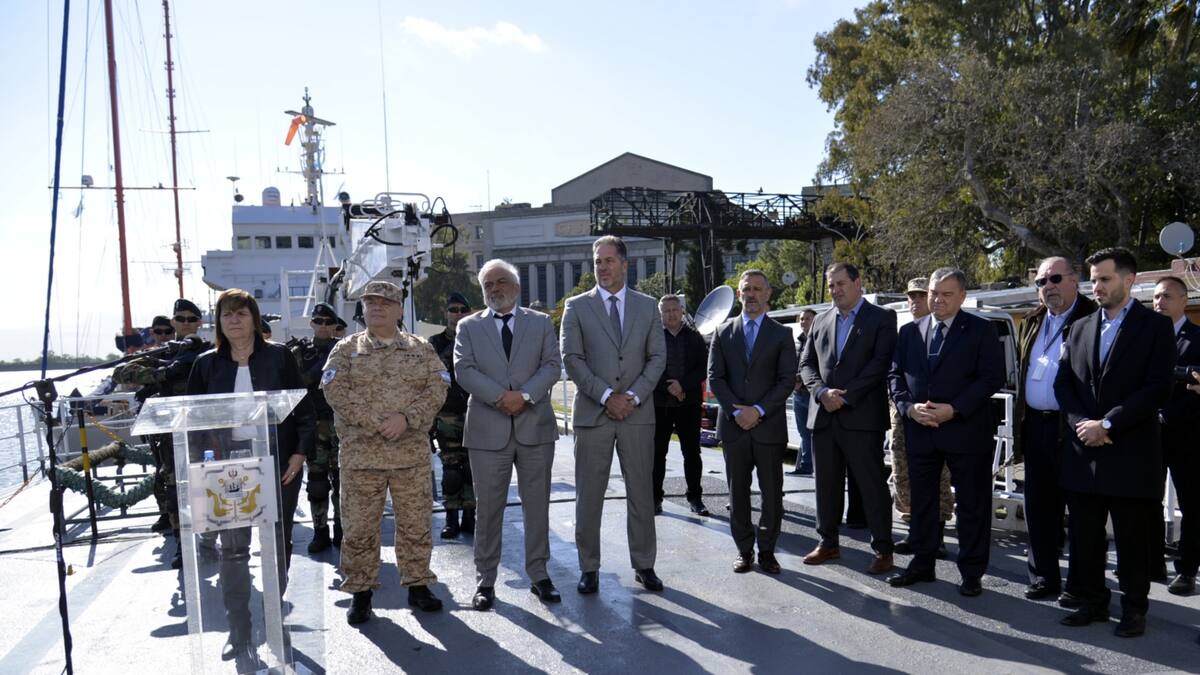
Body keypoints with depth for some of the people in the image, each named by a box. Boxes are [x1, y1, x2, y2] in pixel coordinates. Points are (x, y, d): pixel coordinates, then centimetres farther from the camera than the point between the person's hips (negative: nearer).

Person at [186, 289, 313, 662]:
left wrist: (299, 453, -9)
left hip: (278, 464, -1)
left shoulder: (279, 356, -2)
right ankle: (239, 632, 10)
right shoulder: (207, 363, 3)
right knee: (232, 549, 2)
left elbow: (303, 408, -1)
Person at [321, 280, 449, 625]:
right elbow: (335, 390, -8)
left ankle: (418, 584, 23)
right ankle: (360, 592, 18)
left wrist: (406, 418, -17)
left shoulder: (421, 349, 8)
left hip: (412, 453, 1)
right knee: (359, 526, 4)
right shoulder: (345, 350, 5)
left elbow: (437, 389, -2)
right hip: (360, 453, -1)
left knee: (416, 523, 8)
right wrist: (376, 422, -17)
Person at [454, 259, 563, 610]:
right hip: (488, 430, -1)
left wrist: (524, 394, -15)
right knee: (488, 509, 4)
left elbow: (552, 365, 0)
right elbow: (463, 370, -4)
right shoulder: (469, 326, 9)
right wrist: (500, 396, -16)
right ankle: (485, 580, 14)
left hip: (535, 426, 1)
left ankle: (538, 574, 19)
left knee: (537, 506, 8)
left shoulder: (541, 322, 10)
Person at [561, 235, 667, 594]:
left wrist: (633, 396, -8)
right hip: (592, 413, -1)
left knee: (642, 492, 7)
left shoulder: (647, 306, 9)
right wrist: (607, 396, -11)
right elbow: (571, 358, -3)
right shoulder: (576, 306, 4)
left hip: (638, 413, 2)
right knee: (588, 495, 3)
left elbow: (658, 356, 5)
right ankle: (589, 568, 13)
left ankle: (644, 565, 19)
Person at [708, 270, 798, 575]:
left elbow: (787, 380, -2)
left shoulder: (781, 335, 5)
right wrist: (736, 411, -9)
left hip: (769, 426, -1)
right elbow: (715, 377, 3)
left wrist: (758, 410, -13)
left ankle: (767, 550, 16)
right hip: (733, 424, 1)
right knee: (738, 491, 7)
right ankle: (744, 549, 18)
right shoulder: (723, 332, 8)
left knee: (772, 492, 2)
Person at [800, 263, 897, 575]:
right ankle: (828, 543, 23)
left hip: (862, 416, -5)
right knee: (826, 484, 12)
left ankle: (883, 549, 10)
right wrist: (823, 391, -8)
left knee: (872, 484, 0)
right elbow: (806, 364, 12)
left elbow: (881, 363, -10)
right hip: (824, 416, 5)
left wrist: (845, 396, -15)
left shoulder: (881, 318, 0)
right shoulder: (821, 321, 15)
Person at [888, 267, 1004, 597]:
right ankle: (922, 563, 25)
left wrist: (954, 409, -17)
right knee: (921, 500, 13)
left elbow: (992, 377, -8)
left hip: (966, 430, -3)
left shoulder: (981, 331, -1)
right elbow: (895, 374, 8)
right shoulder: (909, 331, 10)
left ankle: (971, 572, 15)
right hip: (919, 430, 4)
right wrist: (909, 407, -9)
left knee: (972, 504, 4)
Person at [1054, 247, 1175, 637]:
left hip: (1131, 453, -4)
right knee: (1084, 536, 9)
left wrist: (1107, 423, -15)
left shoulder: (1155, 327, -2)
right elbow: (1063, 383, 10)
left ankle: (1134, 610, 19)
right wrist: (1082, 423, -6)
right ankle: (1092, 603, 22)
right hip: (1083, 452, 5)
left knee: (1132, 539, 5)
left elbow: (1157, 389, -11)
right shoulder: (1080, 328, 13)